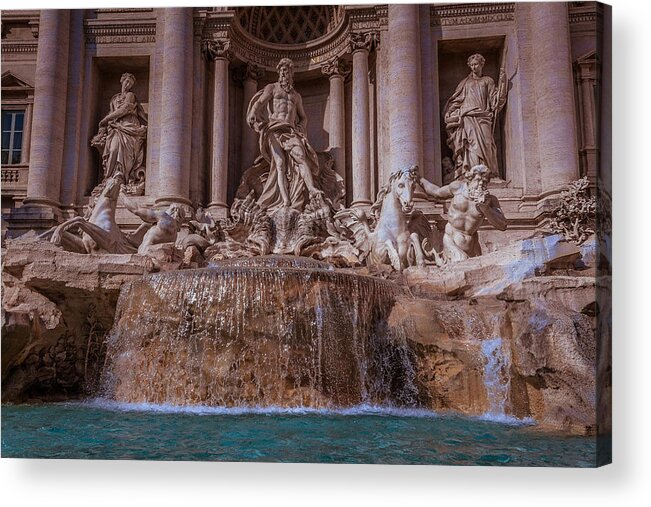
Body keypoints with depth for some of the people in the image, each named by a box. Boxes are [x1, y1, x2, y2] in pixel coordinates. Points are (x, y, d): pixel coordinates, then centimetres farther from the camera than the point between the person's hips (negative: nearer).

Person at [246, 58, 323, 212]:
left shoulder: (296, 95, 27)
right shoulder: (272, 88, 16)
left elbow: (303, 117, 31)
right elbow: (259, 102, -1)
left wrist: (300, 128, 9)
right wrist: (252, 115, -22)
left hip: (291, 131, 3)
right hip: (274, 130, -3)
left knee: (300, 155, -24)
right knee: (280, 163, -17)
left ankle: (311, 188, -40)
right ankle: (286, 202, -26)